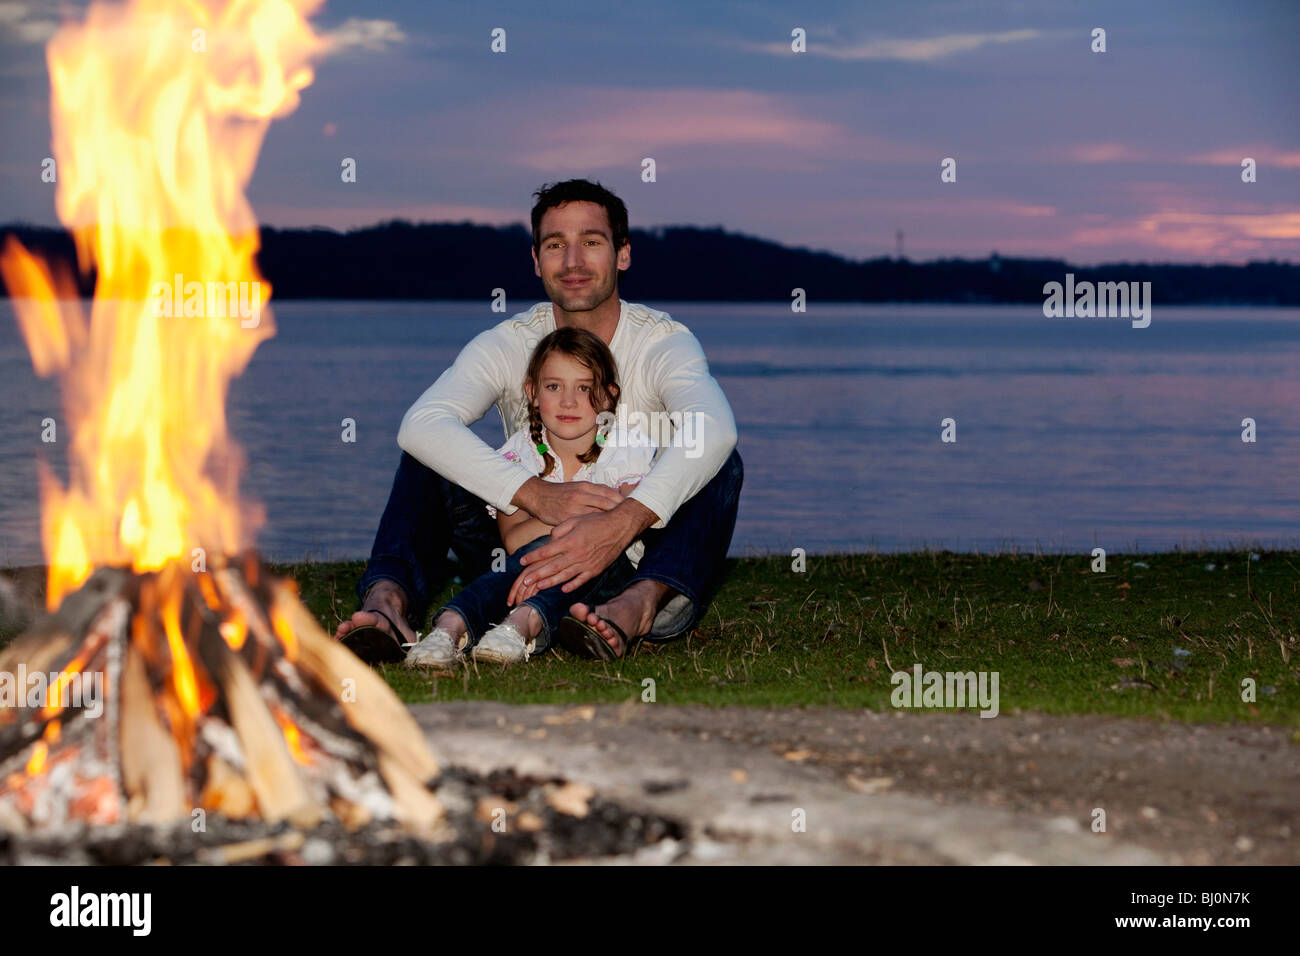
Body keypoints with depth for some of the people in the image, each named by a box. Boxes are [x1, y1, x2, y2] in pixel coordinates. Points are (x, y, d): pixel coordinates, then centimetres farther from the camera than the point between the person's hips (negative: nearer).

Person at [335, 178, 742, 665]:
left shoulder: (666, 342, -9)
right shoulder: (507, 345, -4)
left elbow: (712, 428, -34)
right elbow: (421, 423, -25)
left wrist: (623, 523, -52)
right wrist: (537, 494, -40)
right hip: (529, 550, 2)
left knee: (721, 462, -27)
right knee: (427, 455, -14)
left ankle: (643, 603, -56)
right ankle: (389, 600, -41)